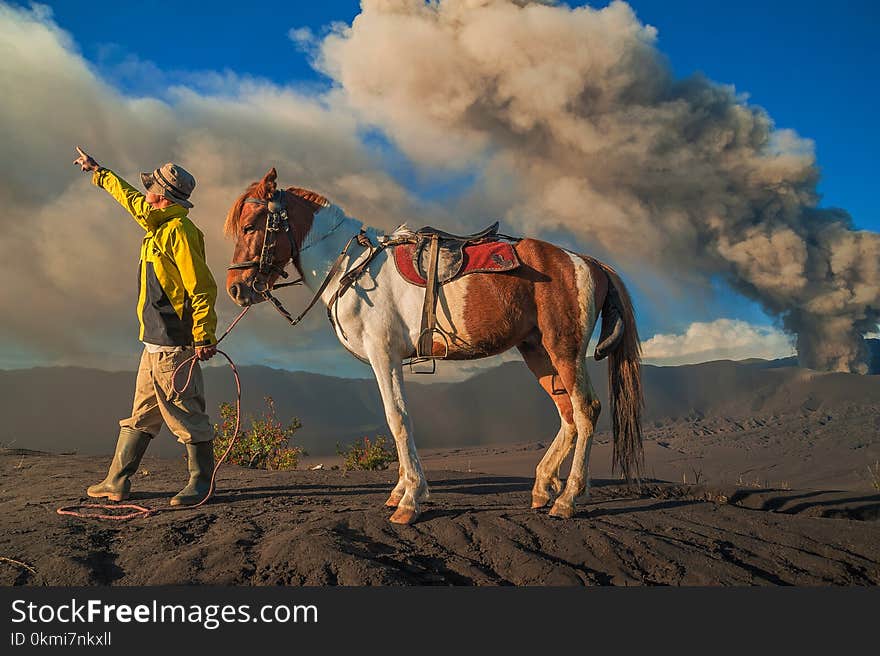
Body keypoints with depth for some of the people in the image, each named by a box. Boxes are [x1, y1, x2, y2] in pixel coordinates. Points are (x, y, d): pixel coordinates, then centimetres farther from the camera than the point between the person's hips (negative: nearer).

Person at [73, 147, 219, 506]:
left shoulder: (178, 230, -14)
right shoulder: (159, 224, 15)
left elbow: (201, 287, -20)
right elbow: (128, 196, 35)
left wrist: (204, 337, -24)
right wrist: (97, 171, 47)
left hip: (173, 344, -10)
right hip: (155, 341, 10)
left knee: (184, 414, -4)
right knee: (141, 416, 14)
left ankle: (200, 482, 5)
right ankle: (117, 482, 21)